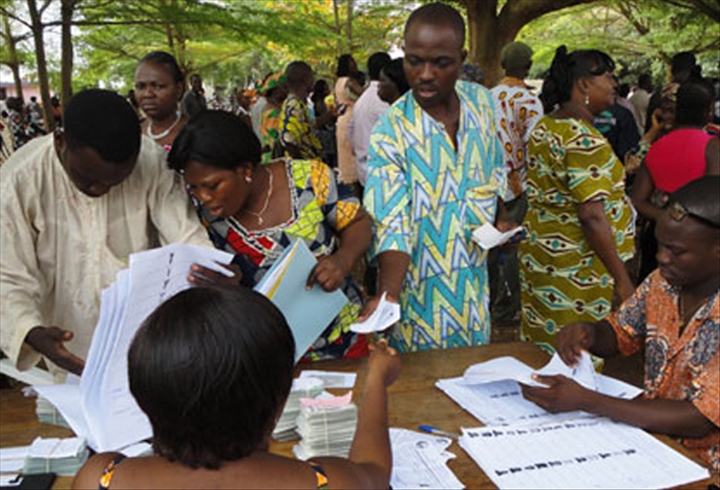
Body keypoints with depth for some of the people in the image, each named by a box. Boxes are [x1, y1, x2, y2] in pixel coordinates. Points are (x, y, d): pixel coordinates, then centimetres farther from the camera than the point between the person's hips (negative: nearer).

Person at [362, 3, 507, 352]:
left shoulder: (482, 102, -2)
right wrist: (387, 295, -37)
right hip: (420, 289, -4)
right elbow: (393, 224, -24)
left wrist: (499, 220, -2)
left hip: (473, 282, 5)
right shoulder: (391, 131, -18)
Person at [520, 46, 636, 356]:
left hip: (539, 255, 9)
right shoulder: (585, 140, -20)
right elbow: (592, 217, -24)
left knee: (542, 350, 17)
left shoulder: (542, 128, 8)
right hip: (578, 268, -9)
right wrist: (622, 279, -19)